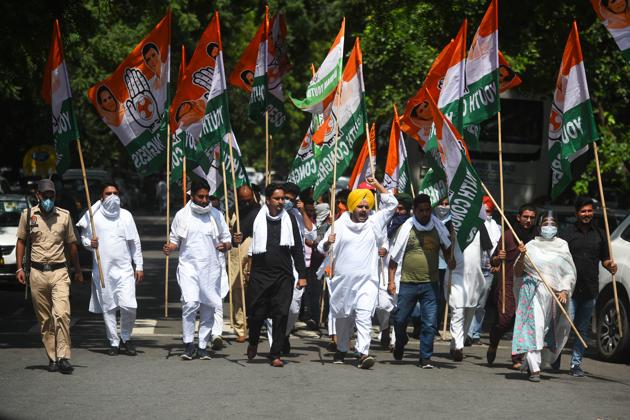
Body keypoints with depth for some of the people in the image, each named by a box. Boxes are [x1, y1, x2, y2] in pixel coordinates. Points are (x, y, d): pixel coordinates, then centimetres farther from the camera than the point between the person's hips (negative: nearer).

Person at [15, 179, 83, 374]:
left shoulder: (64, 215, 6)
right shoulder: (28, 215, 5)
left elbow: (71, 244, 15)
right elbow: (21, 241, 14)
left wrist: (78, 270, 20)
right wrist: (19, 268, 5)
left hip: (59, 272, -1)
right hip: (37, 272, 1)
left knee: (62, 314, -16)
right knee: (44, 319, 4)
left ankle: (63, 356, -15)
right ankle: (52, 358, 11)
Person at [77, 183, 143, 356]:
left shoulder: (126, 215, 7)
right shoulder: (93, 216, 4)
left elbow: (135, 242, 10)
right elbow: (84, 236, 12)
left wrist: (139, 266, 6)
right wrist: (89, 243, -11)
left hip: (124, 268, 0)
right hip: (102, 269, 0)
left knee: (129, 306, -10)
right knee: (108, 308, 4)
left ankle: (126, 338, 12)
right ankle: (114, 342, 16)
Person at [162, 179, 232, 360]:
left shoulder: (216, 215, 8)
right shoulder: (182, 215, 5)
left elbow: (227, 239, 13)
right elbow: (175, 240, 13)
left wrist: (224, 245, -10)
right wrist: (169, 247, -9)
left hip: (211, 268, 2)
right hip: (188, 266, -2)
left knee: (208, 308, 4)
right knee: (190, 303, -18)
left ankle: (203, 347, 14)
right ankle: (189, 345, -9)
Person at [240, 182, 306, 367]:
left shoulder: (289, 218, 7)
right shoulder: (256, 217, 0)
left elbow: (298, 248, 11)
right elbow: (242, 235, 4)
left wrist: (302, 274, 8)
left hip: (283, 276, 1)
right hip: (260, 274, -1)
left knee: (281, 314, -5)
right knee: (256, 313, 2)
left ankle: (275, 354, 2)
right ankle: (253, 343, 31)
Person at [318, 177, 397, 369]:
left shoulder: (374, 223, 7)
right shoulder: (339, 225, 4)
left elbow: (391, 204, 9)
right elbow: (322, 249, 5)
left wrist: (377, 185, 4)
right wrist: (328, 243, -18)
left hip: (366, 281, -1)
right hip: (342, 280, 1)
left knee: (364, 315, -16)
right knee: (343, 317, 12)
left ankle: (363, 353, -24)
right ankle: (341, 350, 31)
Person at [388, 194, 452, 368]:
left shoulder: (438, 227, 4)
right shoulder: (406, 228, -2)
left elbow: (448, 249, 16)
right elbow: (394, 257, 1)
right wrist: (391, 281, -3)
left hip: (430, 284, 1)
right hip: (408, 283, -1)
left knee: (430, 324, -4)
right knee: (400, 319, 9)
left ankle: (425, 358, 7)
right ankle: (400, 344, 40)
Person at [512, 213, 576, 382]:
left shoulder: (563, 247, 11)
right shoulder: (531, 246, 7)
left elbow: (570, 273, 9)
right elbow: (517, 272, 8)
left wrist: (564, 290, -6)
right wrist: (522, 256, -10)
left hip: (554, 293, 2)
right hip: (533, 290, -2)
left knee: (547, 330, 3)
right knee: (534, 327, -14)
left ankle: (529, 362, 22)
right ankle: (534, 370, -18)